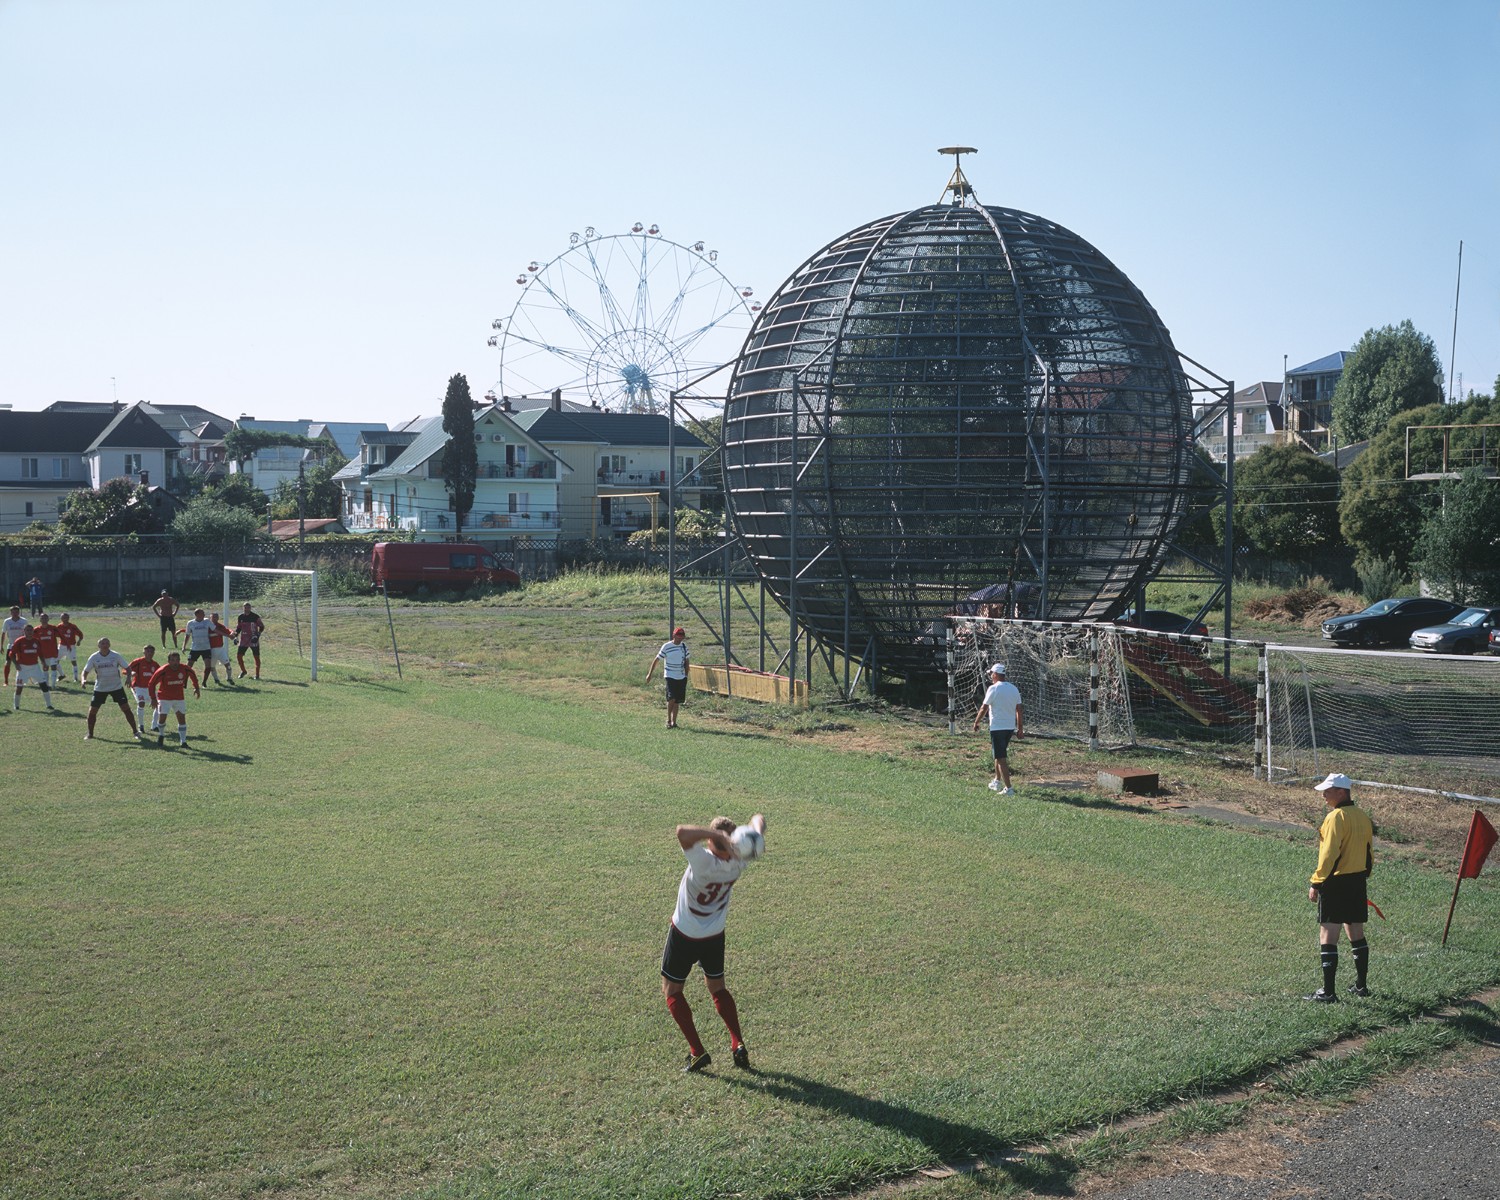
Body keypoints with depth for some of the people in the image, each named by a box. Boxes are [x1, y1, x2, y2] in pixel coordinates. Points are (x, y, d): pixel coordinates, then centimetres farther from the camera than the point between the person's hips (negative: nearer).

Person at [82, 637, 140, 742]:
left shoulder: (115, 656, -8)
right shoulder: (94, 657, -7)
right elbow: (86, 671, -2)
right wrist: (84, 680, -23)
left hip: (116, 686, -1)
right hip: (100, 688, 1)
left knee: (126, 708, -6)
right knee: (92, 711, -2)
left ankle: (135, 732, 5)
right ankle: (90, 734, 17)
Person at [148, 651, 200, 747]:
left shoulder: (184, 669, -11)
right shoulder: (163, 671, -21)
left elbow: (192, 674, 12)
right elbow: (152, 683, -12)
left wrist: (196, 688, 10)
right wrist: (153, 698, -13)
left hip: (179, 698, 3)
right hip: (165, 698, -3)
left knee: (182, 718, -3)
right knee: (162, 718, -9)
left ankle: (183, 741, 5)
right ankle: (161, 735, 22)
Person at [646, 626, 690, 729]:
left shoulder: (684, 646, 5)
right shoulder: (666, 646, -7)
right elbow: (656, 660, -2)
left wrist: (686, 676, 13)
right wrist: (649, 674, -3)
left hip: (681, 677, 4)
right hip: (670, 676, -4)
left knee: (677, 700, 4)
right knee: (672, 698, -17)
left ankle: (674, 722, 12)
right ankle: (668, 720, -4)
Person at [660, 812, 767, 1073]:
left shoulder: (705, 862, -34)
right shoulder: (738, 861, -16)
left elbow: (682, 832, -50)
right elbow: (757, 823, -1)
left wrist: (719, 834, -46)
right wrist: (758, 822, -25)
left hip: (685, 934, -5)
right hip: (715, 935, 5)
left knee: (671, 991, 12)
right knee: (717, 988, 24)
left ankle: (697, 1051, 4)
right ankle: (738, 1045, 15)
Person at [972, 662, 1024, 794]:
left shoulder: (993, 688, -12)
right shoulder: (1014, 688, 7)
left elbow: (984, 708, -10)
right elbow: (1019, 710, 8)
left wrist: (976, 722, 4)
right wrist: (1019, 728, 13)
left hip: (997, 728, -7)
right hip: (1010, 727, 7)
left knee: (1001, 758, -5)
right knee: (999, 754, 24)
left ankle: (1008, 788, -9)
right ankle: (997, 781, 32)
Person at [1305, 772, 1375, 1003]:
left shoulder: (1337, 817, -16)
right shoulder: (1363, 817, 10)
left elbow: (1329, 854, -20)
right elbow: (1369, 853, 16)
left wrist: (1316, 883, -16)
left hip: (1336, 882, -8)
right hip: (1358, 882, 8)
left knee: (1328, 937, -5)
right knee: (1357, 935, 17)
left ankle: (1328, 992, -6)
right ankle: (1361, 985, 24)